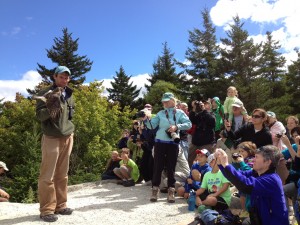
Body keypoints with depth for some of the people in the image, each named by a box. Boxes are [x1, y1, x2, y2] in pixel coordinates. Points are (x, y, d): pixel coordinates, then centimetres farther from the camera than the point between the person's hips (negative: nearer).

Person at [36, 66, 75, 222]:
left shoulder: (69, 95, 13)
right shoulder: (46, 93, -5)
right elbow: (40, 115, -12)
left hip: (67, 138, 6)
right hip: (51, 138, -6)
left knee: (62, 175, 10)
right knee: (48, 176, -3)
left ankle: (60, 205, 18)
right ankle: (47, 210, 5)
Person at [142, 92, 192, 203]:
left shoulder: (179, 113, 3)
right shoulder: (160, 113, 6)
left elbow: (189, 124, -8)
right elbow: (152, 126, 0)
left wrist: (177, 126, -20)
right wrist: (146, 120, -18)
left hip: (173, 143, -1)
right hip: (160, 142, 1)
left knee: (171, 167, 5)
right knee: (158, 166, 2)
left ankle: (171, 191, 14)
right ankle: (155, 189, 12)